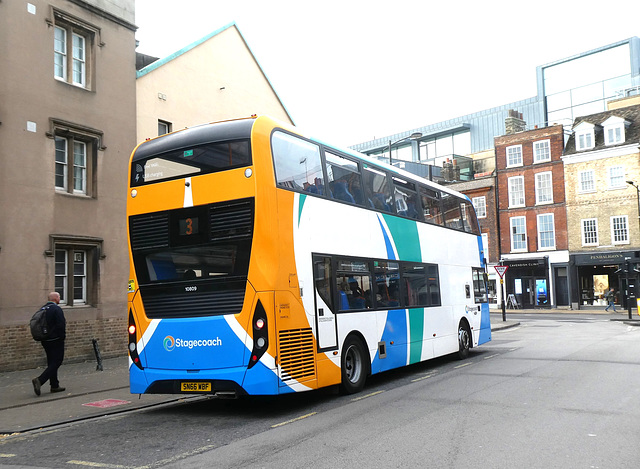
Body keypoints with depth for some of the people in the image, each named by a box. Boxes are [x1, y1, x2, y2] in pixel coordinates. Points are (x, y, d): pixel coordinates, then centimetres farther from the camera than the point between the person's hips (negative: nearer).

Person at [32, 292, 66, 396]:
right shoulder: (56, 309, -14)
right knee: (56, 363, -5)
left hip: (45, 341, 9)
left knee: (52, 363, 14)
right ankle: (40, 380, -19)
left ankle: (54, 386, 18)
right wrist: (62, 337, -9)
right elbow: (61, 325, -21)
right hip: (56, 340, -9)